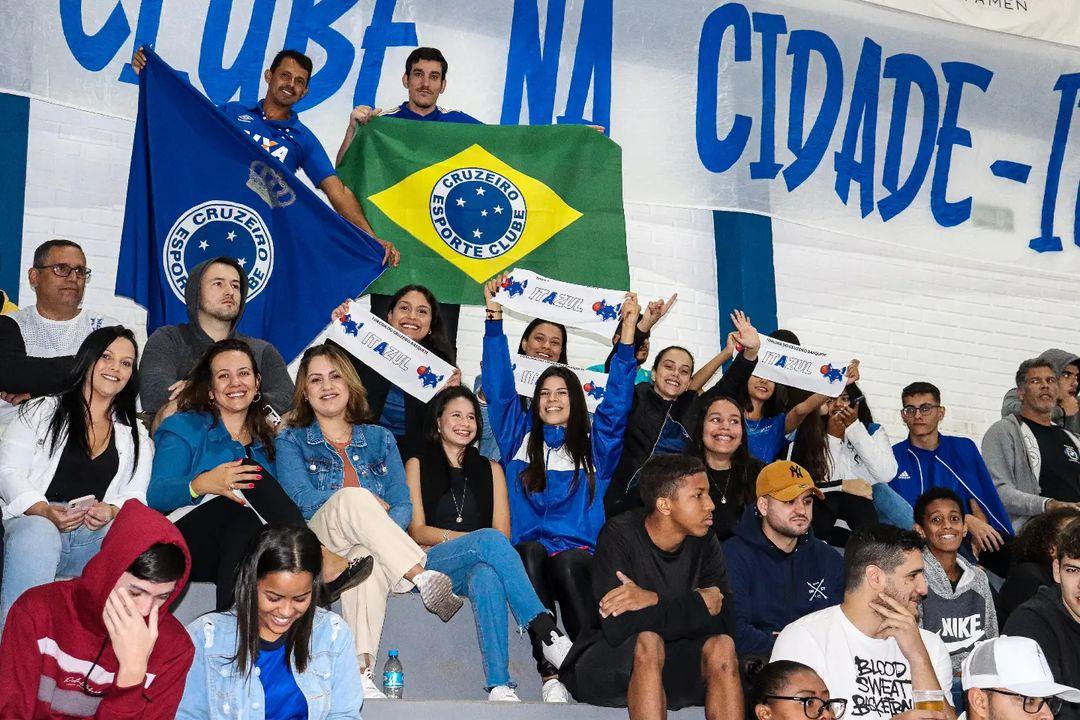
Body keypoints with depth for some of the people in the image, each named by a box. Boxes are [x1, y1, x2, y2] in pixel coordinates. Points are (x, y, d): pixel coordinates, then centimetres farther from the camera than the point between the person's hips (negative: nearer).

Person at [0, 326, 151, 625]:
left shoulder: (136, 436, 26)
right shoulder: (41, 412, 16)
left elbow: (135, 496, 16)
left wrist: (112, 511, -10)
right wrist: (45, 511, -14)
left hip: (98, 536, 2)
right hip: (32, 521, -2)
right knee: (37, 533, -40)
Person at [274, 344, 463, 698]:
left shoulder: (380, 439, 22)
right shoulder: (291, 441, 16)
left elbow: (403, 505, 10)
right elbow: (304, 500, -2)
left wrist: (376, 527, -12)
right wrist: (371, 506, -2)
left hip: (365, 548, 2)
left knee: (369, 559, -39)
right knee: (353, 497, -34)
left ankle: (361, 672, -52)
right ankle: (423, 577, -46)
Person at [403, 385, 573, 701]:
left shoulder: (490, 469, 22)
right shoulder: (418, 465, 15)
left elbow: (504, 531, 10)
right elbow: (417, 530, 3)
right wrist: (475, 540, -11)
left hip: (479, 565, 2)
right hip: (432, 564, -2)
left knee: (486, 577, -40)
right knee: (490, 540, -36)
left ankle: (499, 685, -52)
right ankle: (549, 634, -46)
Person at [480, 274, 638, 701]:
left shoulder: (594, 444, 20)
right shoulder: (519, 437, 21)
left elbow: (618, 398, 10)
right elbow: (499, 387, 14)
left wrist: (628, 332, 4)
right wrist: (494, 316, 10)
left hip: (580, 552, 0)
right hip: (529, 553, 1)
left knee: (566, 564, -36)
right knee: (531, 552, -35)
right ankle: (550, 675, -44)